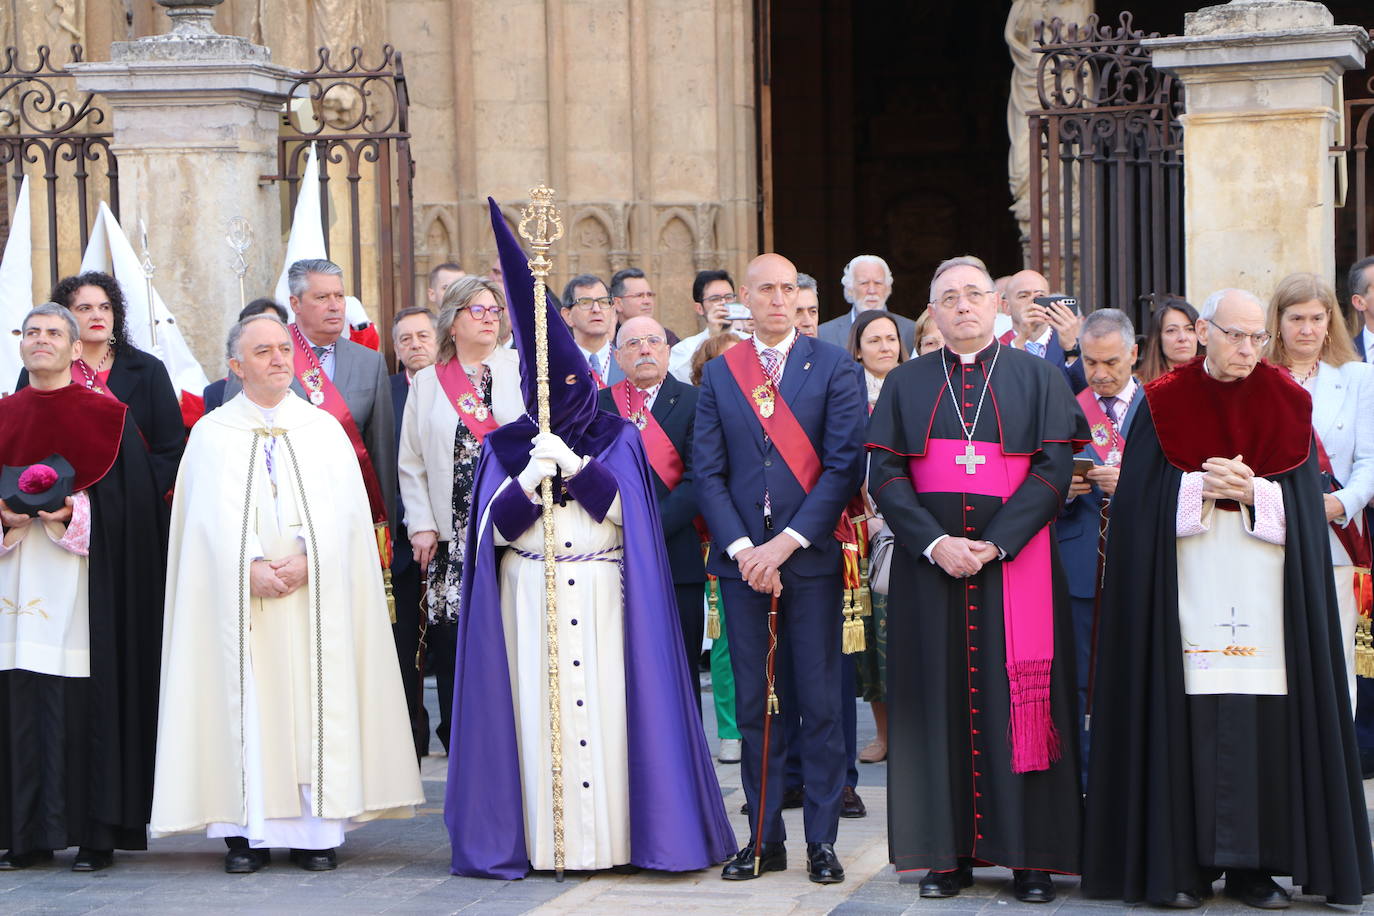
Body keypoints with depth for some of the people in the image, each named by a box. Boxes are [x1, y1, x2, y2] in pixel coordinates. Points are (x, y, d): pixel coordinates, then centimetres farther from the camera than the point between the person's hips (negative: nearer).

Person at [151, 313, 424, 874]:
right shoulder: (212, 434, 8)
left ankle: (317, 827, -2)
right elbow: (214, 515, -3)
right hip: (239, 596, -1)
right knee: (245, 702, -5)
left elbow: (341, 511, 1)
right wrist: (250, 567, -17)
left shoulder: (325, 429, 11)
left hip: (315, 594, 1)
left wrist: (306, 560, -15)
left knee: (316, 698, -3)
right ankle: (248, 829, -3)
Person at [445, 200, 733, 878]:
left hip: (602, 593, -1)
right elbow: (493, 528, 2)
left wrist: (575, 466, -14)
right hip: (529, 592, 1)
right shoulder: (505, 445, 13)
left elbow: (624, 508, -4)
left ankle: (610, 836, -3)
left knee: (603, 703, -8)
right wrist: (529, 478, -13)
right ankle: (537, 840, 0)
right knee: (536, 706, -5)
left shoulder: (617, 439, 10)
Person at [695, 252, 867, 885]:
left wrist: (787, 542, -13)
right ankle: (764, 839, 12)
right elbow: (708, 472, 5)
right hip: (742, 559, 2)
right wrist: (742, 548, -8)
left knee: (819, 703, 0)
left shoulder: (835, 368, 1)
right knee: (753, 706, 5)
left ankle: (822, 840, 7)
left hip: (810, 555, -2)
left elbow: (845, 465, -6)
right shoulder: (718, 374, 10)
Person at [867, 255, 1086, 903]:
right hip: (929, 566, 1)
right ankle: (948, 852, 4)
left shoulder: (1038, 378, 7)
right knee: (940, 699, 0)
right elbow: (884, 474, 3)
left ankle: (1030, 854, 1)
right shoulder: (906, 385, 11)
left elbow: (1054, 468, -2)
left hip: (1016, 564, -1)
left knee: (1016, 701, -3)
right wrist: (934, 543, -12)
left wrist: (994, 544, -13)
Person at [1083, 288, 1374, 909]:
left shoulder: (1286, 405, 9)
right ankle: (1181, 864, 0)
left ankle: (1254, 864, 3)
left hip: (1263, 590, 2)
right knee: (1185, 716, -5)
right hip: (1185, 584, -1)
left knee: (1263, 721, -3)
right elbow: (1139, 499, 0)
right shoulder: (1163, 404, 5)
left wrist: (1251, 492, -11)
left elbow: (1305, 501, 5)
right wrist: (1203, 487, -14)